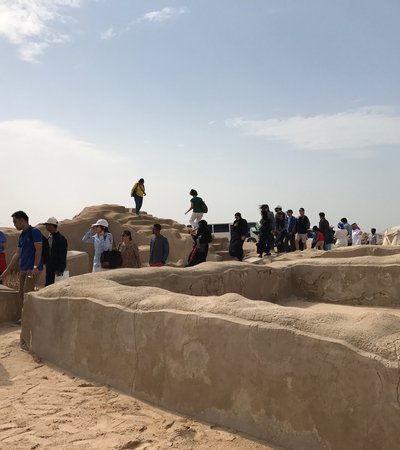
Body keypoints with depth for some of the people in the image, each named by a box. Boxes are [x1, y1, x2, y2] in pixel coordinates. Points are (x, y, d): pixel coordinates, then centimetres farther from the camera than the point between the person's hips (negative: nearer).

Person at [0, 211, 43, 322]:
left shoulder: (34, 231, -7)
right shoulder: (21, 236, 17)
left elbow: (38, 250, -14)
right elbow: (17, 254, 20)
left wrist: (35, 267, -22)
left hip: (33, 268, -8)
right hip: (23, 268, 8)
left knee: (27, 294, -11)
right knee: (21, 294, 7)